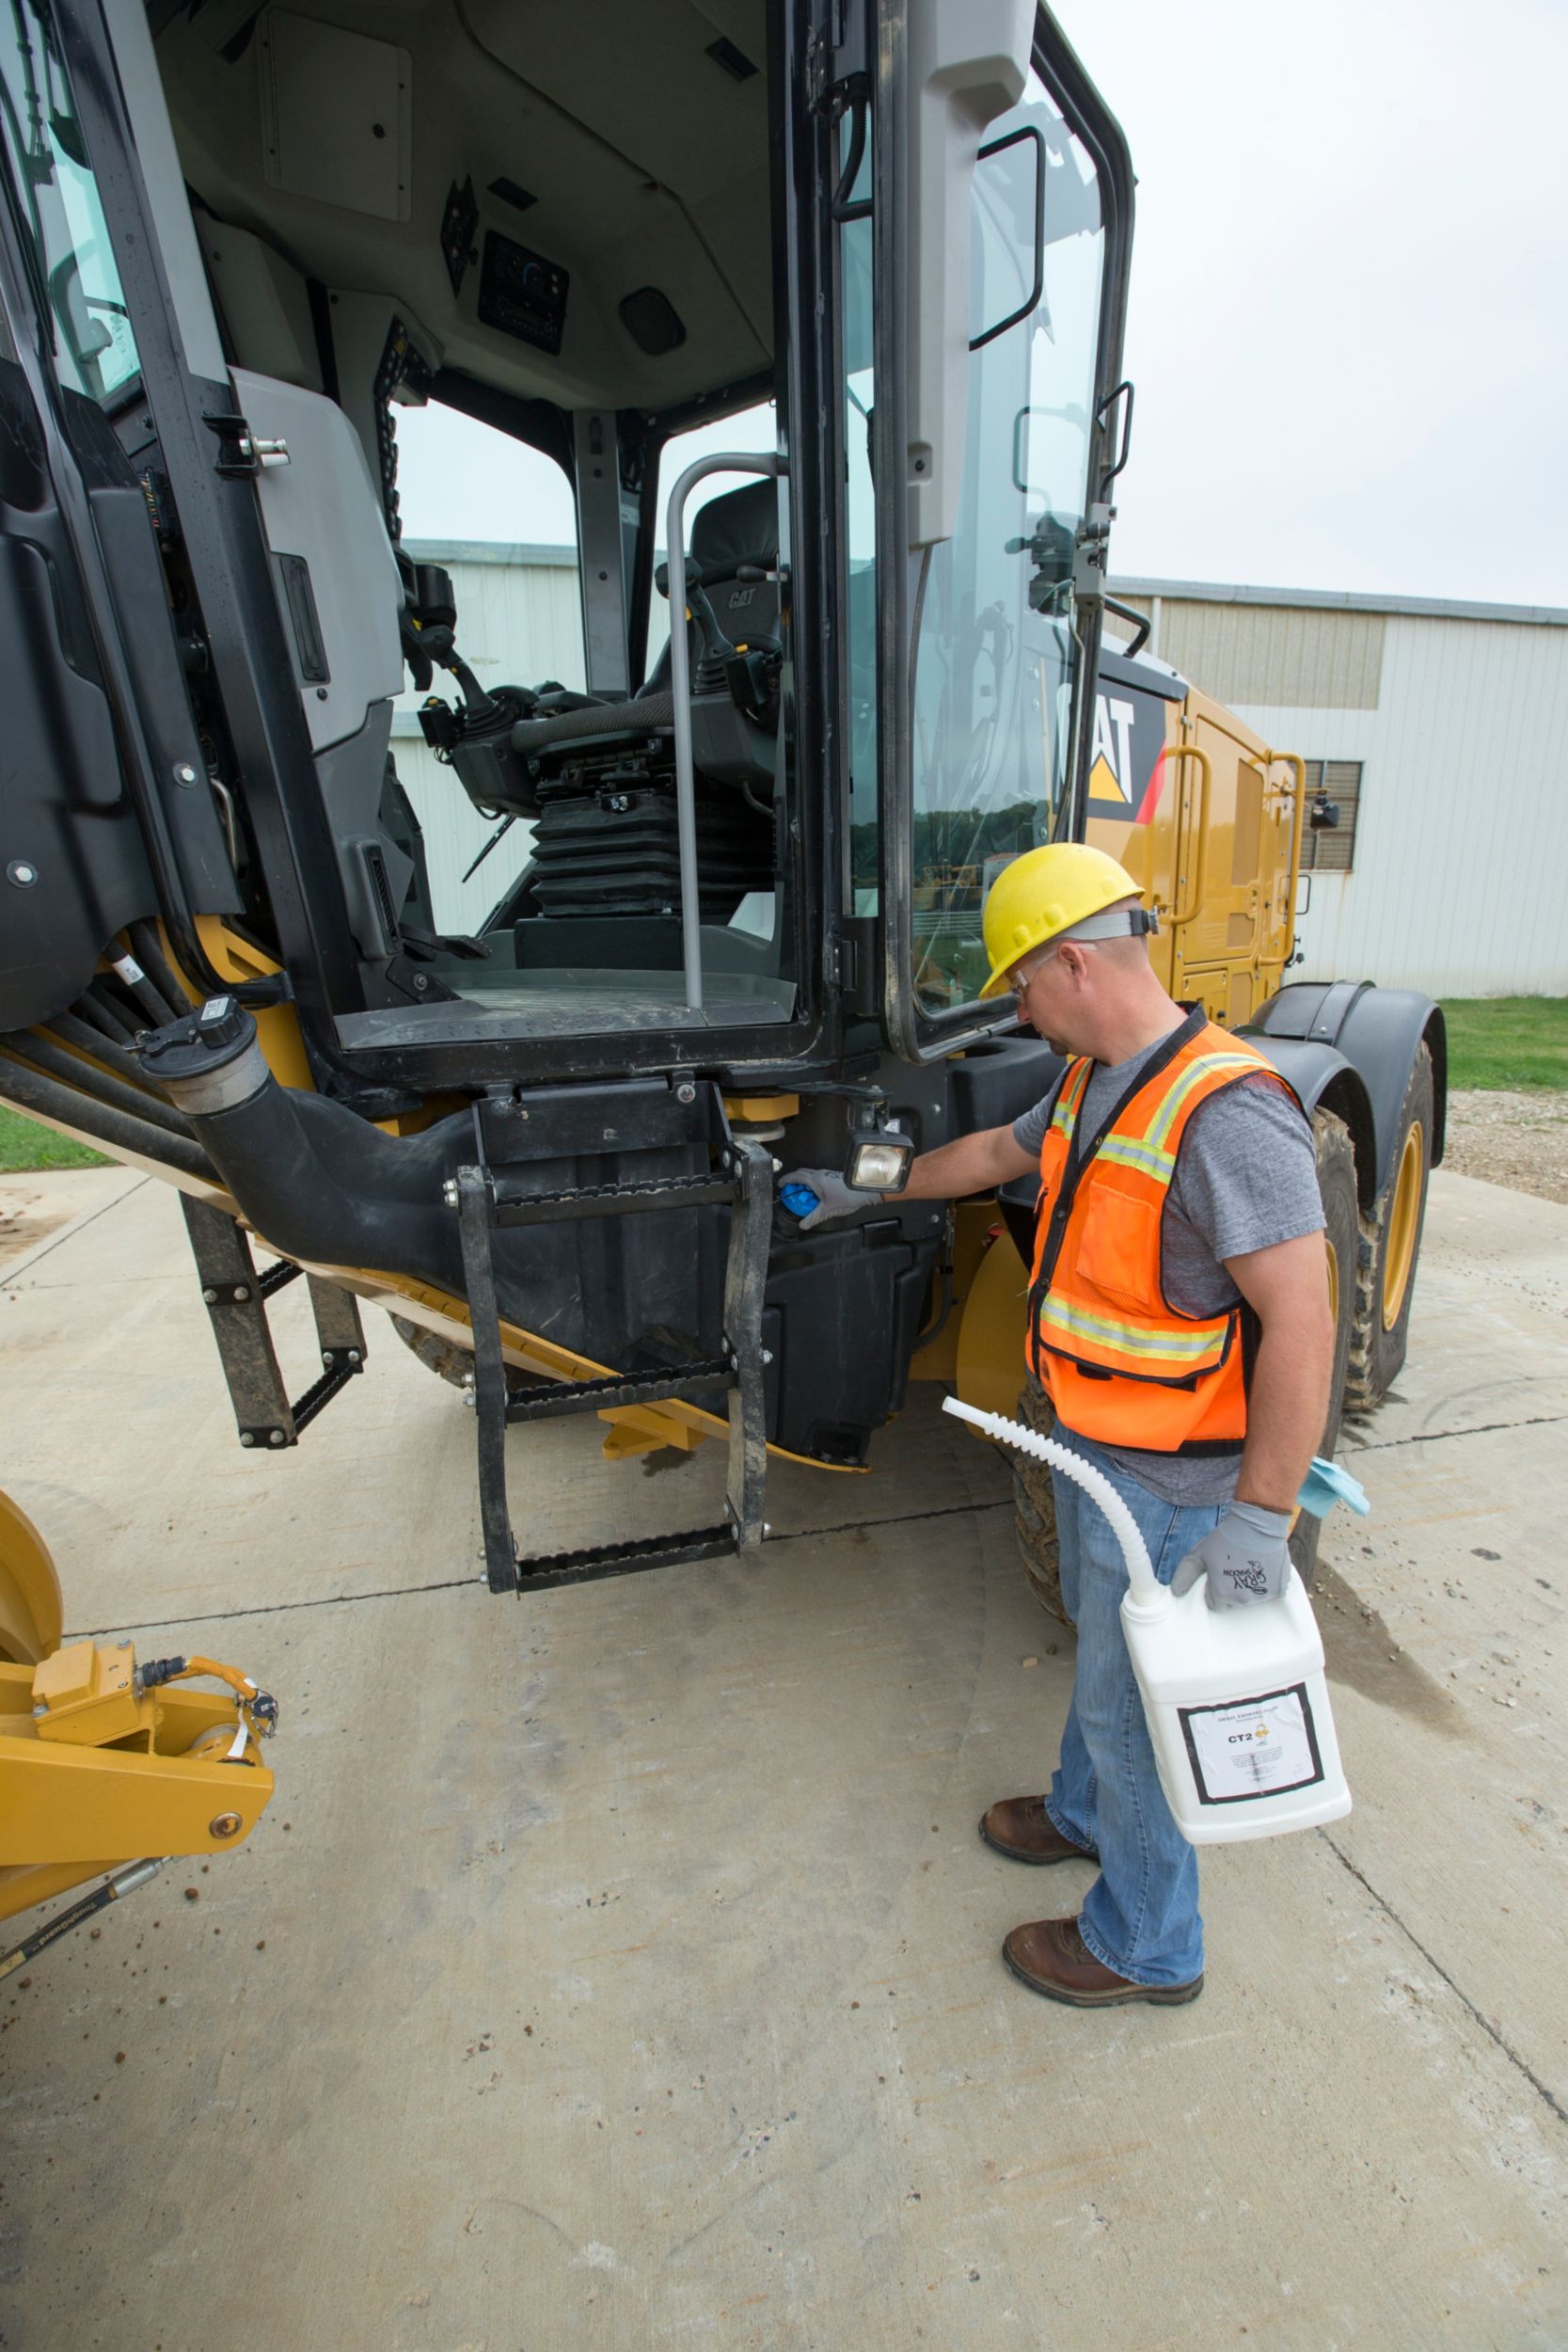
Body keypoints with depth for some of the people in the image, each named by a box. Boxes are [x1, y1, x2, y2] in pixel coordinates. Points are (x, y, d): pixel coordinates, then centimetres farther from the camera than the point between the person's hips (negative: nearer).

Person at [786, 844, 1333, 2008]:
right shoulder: (1092, 1085, 1)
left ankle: (1146, 1946, 39)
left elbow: (1302, 1321, -30)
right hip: (1091, 1440, 9)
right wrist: (873, 1187, 27)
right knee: (1102, 1644, 29)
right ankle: (1085, 1814, 55)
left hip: (1166, 1479, -9)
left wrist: (1261, 1516, -27)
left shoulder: (1224, 1111, -29)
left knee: (1132, 1701, 12)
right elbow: (1000, 1152, 18)